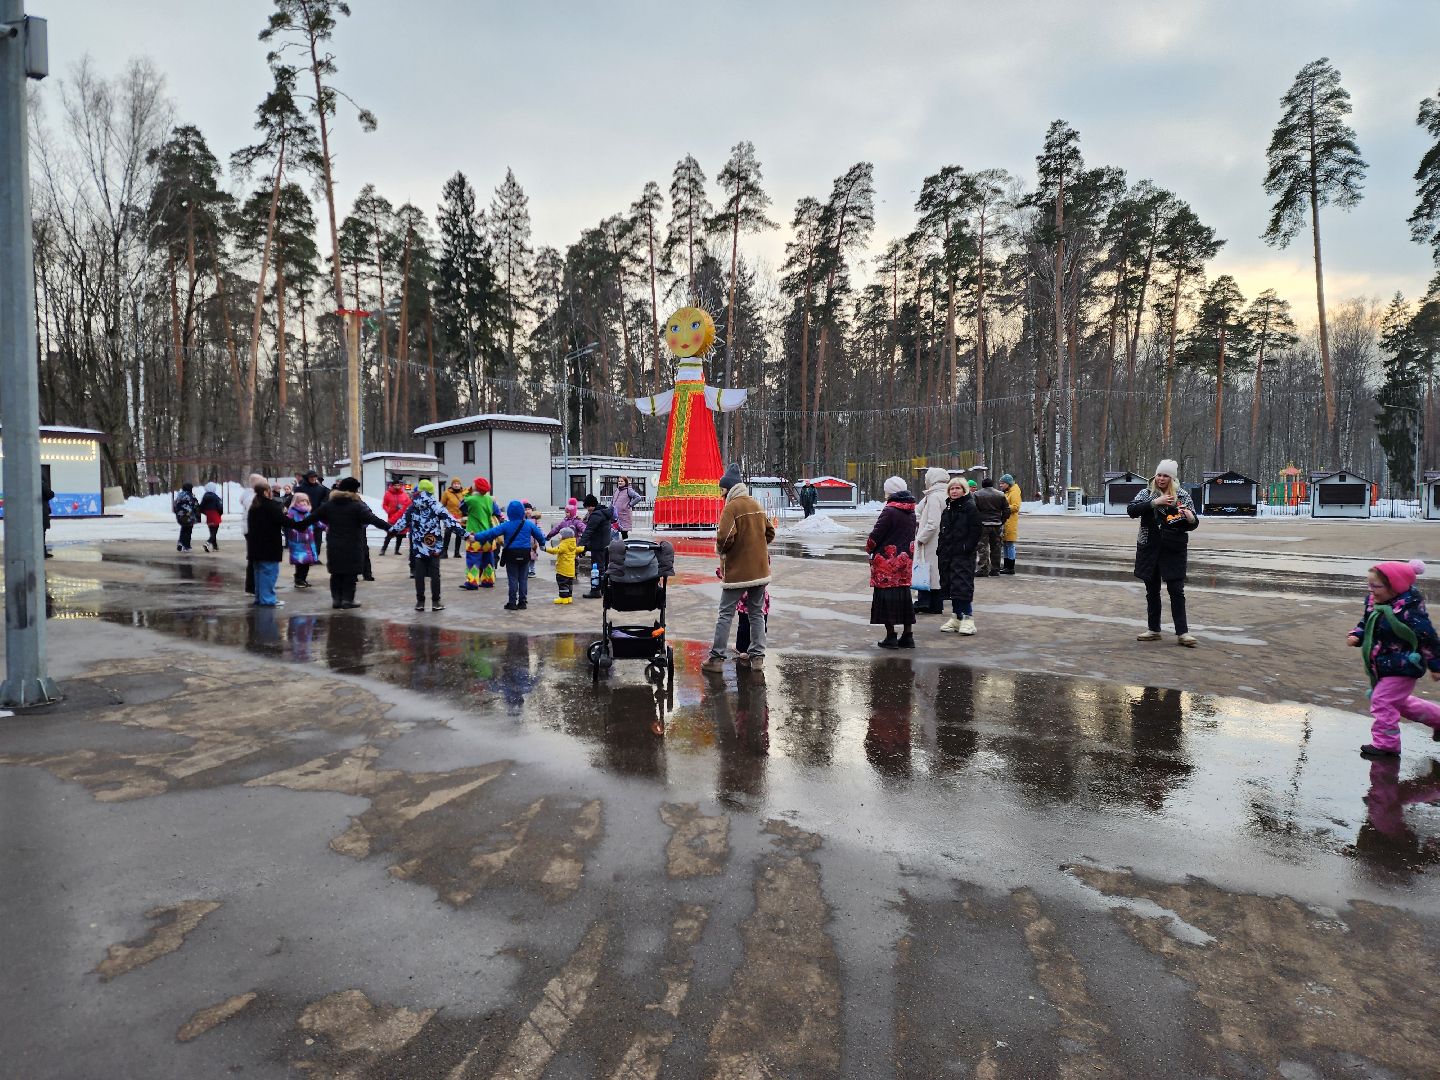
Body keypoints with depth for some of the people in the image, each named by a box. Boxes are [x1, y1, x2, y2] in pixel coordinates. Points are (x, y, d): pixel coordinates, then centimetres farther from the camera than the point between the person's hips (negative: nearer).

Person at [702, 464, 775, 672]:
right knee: (756, 613, 14)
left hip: (737, 571, -7)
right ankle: (757, 656, 16)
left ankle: (716, 658, 3)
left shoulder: (731, 508, -14)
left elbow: (724, 537, -24)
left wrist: (720, 550, -4)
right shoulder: (757, 506, 9)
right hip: (760, 569, 7)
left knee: (725, 614, 1)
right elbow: (770, 532, 15)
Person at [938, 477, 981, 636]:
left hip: (963, 555, -7)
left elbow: (975, 531, -10)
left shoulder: (970, 508, -5)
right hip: (947, 554, 7)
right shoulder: (947, 508, 16)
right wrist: (941, 548, 10)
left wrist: (967, 547, -17)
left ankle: (968, 618, -7)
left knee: (963, 586, -11)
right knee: (951, 586, 10)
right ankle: (956, 617, 19)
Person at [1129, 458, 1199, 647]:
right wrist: (1154, 502, -22)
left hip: (1173, 549, -2)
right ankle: (1154, 630, 20)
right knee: (1152, 590, 10)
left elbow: (1191, 525, 2)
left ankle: (1182, 633, 1)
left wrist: (1191, 519, -21)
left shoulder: (1183, 495, 1)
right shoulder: (1146, 493, 4)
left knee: (1176, 590, -3)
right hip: (1149, 548, 2)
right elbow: (1131, 510, -13)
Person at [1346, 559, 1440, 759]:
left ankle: (1385, 743, 5)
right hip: (1381, 666, 9)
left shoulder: (1409, 609, -24)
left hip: (1402, 668, -9)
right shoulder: (1373, 603, -1)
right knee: (1401, 703, 25)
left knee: (1382, 701, -7)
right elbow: (1365, 624, 14)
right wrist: (1356, 636, -7)